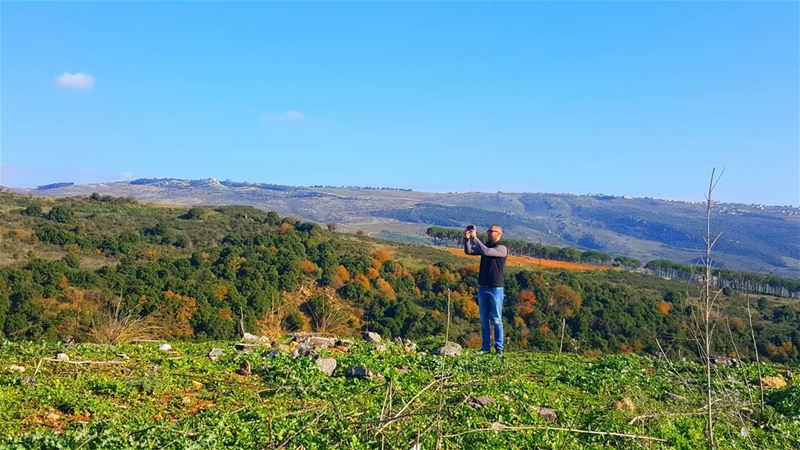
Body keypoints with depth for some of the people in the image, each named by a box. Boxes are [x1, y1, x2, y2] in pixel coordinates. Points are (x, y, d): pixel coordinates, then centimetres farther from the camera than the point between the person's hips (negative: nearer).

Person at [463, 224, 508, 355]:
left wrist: (475, 237, -21)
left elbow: (486, 251, -24)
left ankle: (499, 348, 4)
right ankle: (486, 347, 14)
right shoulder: (485, 245, 12)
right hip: (482, 288, 6)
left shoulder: (502, 248, -8)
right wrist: (467, 239, -16)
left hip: (496, 289, -6)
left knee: (496, 320, -1)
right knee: (484, 320, 8)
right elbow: (468, 251, 1)